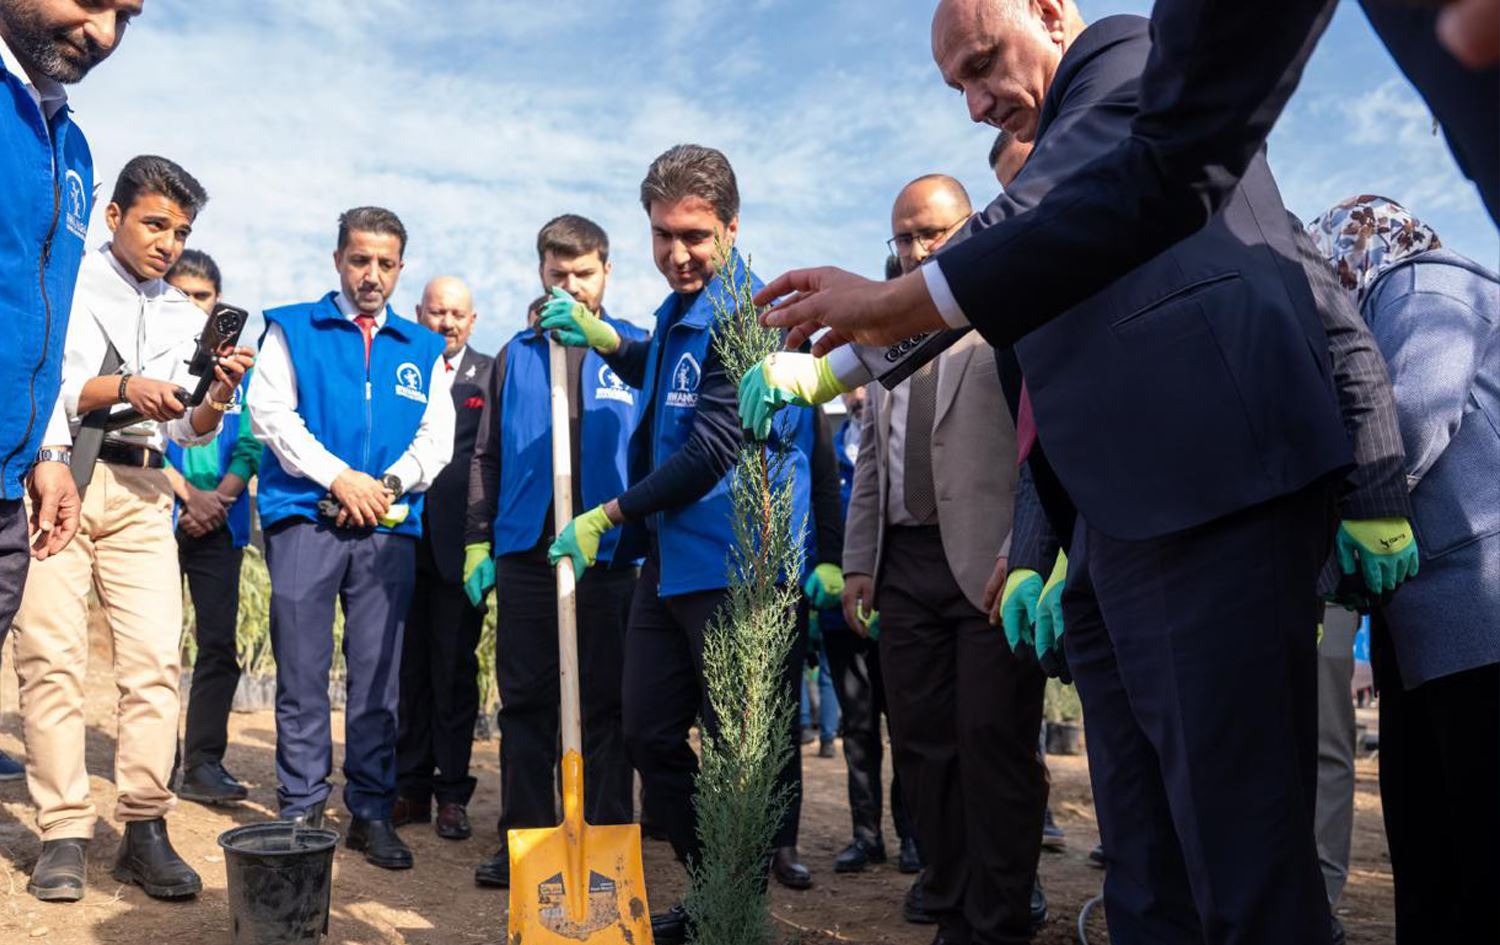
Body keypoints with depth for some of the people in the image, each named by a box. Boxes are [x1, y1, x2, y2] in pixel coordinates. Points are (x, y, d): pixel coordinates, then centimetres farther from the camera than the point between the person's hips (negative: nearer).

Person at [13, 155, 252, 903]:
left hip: (139, 491, 3)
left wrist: (218, 397, -6)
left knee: (156, 657, -6)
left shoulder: (187, 320, 17)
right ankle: (63, 834, 1)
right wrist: (118, 388, -14)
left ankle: (143, 830, -1)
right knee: (52, 656, -5)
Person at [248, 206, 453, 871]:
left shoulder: (423, 350, 16)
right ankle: (301, 809, 11)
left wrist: (388, 485, -8)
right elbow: (269, 412, -1)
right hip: (304, 520, -1)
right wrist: (341, 477, -10)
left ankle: (372, 812, 11)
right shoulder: (292, 329, 11)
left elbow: (437, 439, 9)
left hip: (390, 528, 2)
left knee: (378, 676, 3)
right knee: (302, 672, 0)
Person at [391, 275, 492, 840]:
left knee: (455, 671, 5)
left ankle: (453, 794, 15)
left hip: (458, 544, -2)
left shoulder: (492, 376, 4)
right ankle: (411, 788, 21)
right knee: (407, 669, 9)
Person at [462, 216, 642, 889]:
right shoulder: (516, 355, 12)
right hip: (525, 552, 3)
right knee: (525, 701, 8)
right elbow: (488, 456, 13)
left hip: (611, 554, -2)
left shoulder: (634, 350, 4)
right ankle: (523, 839, 19)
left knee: (606, 705, 6)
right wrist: (478, 541, 7)